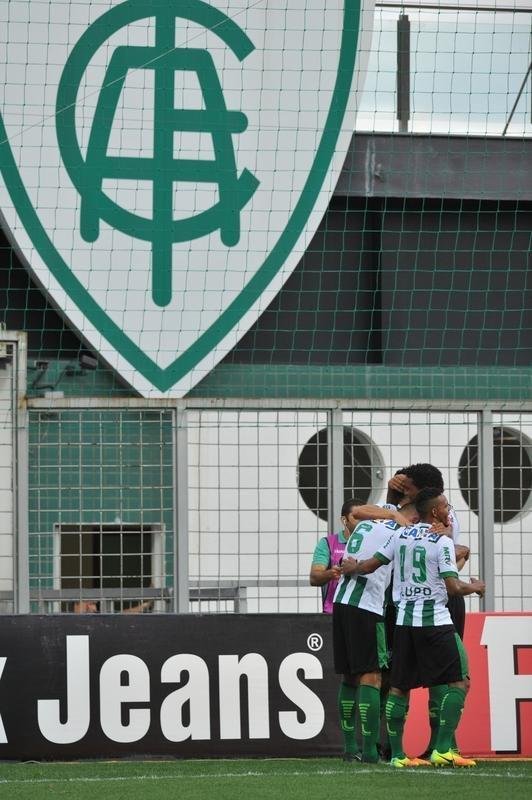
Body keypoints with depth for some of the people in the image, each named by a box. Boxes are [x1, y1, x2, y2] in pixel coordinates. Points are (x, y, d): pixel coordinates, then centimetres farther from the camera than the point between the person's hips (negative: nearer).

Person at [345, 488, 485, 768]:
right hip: (435, 622, -6)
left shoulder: (400, 535, 8)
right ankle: (442, 750, -10)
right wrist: (475, 587, 7)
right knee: (459, 682, -2)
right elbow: (453, 587, -13)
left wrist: (352, 568, 35)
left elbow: (371, 564, 14)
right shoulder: (442, 541, -8)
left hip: (404, 620, 6)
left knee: (399, 686, 11)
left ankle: (397, 754, 9)